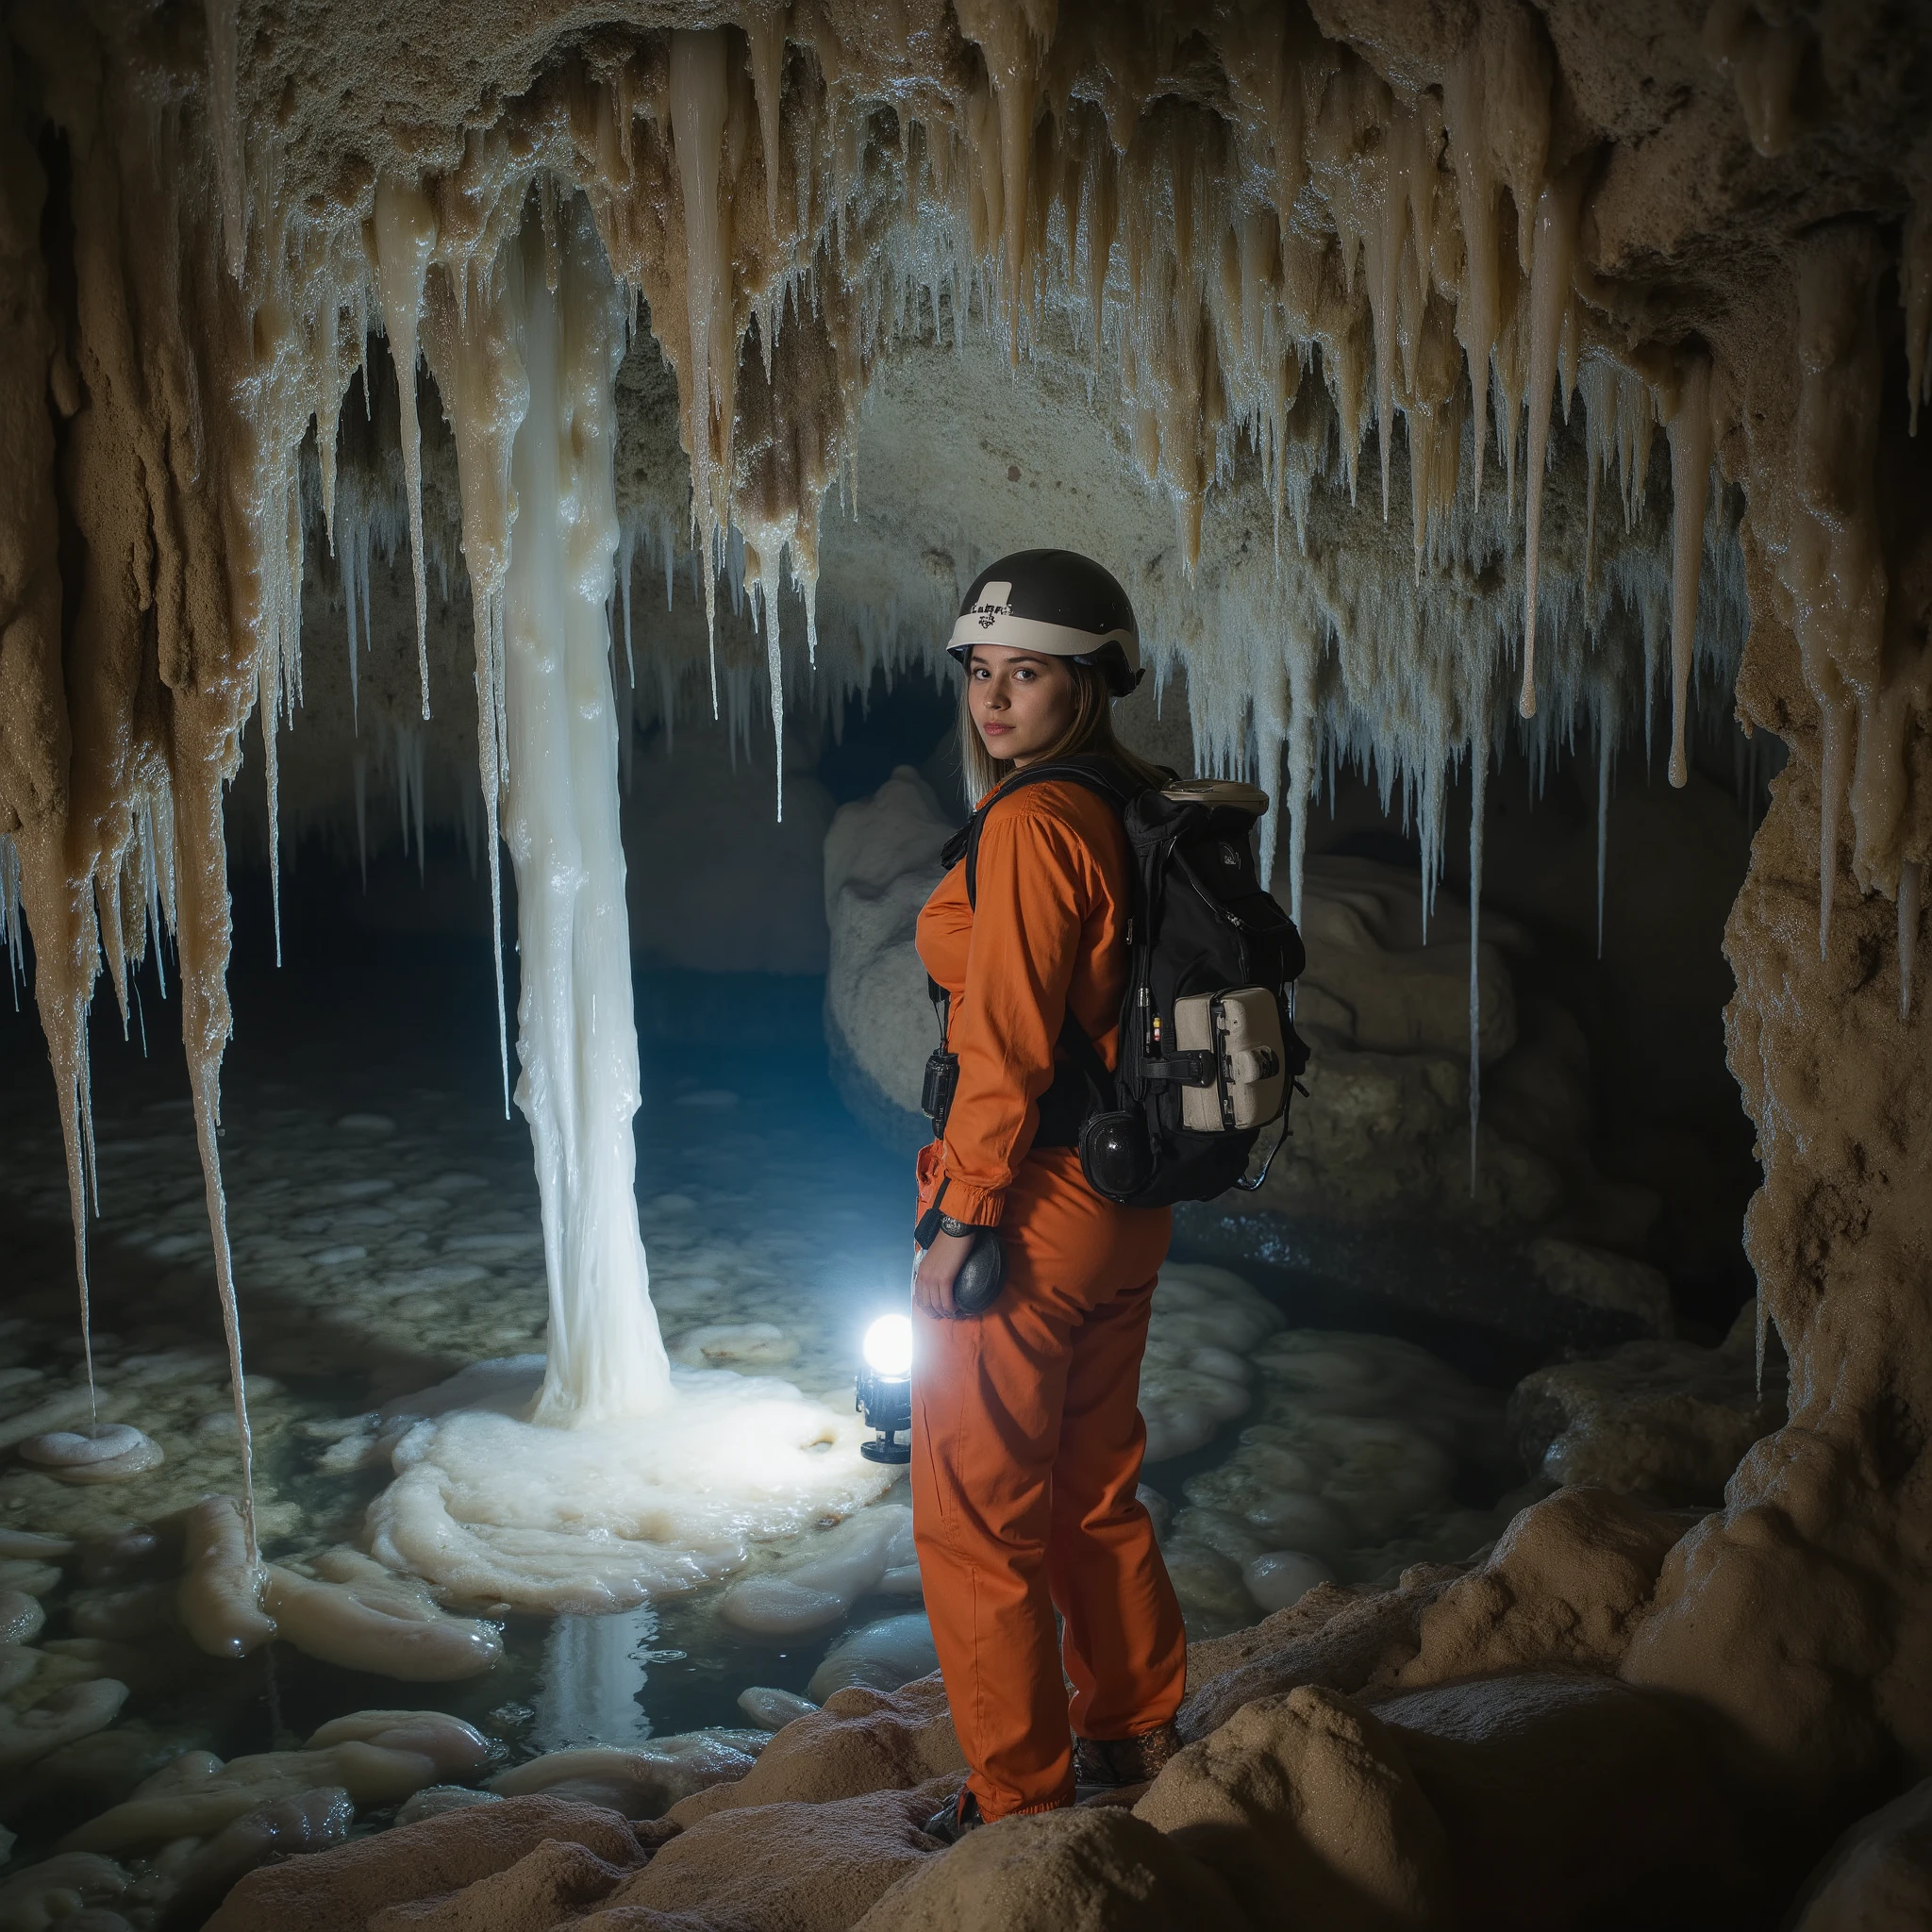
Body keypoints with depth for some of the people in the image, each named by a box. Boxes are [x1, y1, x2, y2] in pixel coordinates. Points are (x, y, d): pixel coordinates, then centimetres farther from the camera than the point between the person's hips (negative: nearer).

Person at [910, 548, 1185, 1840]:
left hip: (1030, 1207, -9)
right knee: (1096, 1488, 23)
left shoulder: (1033, 824, -18)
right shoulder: (1141, 814, 8)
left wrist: (965, 1215, -16)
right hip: (1129, 1206, 9)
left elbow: (1008, 1042, -20)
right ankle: (1135, 1735, 38)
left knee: (975, 1513, 6)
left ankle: (1020, 1796, 18)